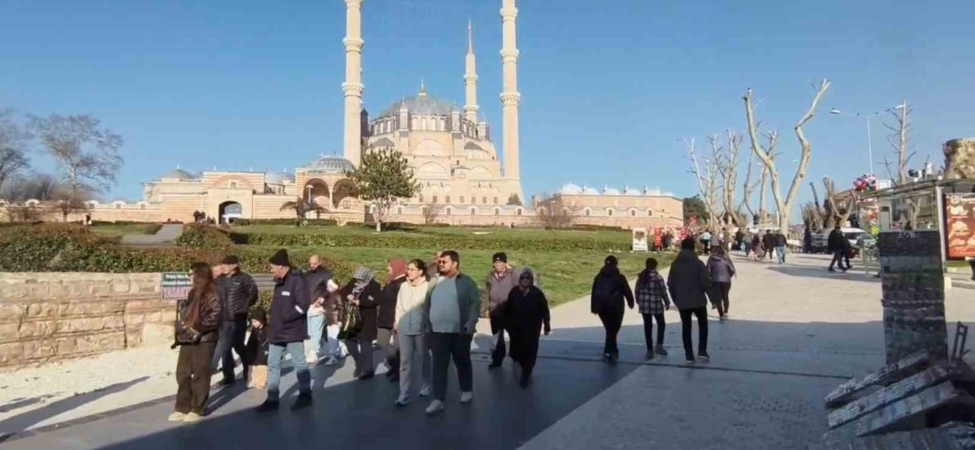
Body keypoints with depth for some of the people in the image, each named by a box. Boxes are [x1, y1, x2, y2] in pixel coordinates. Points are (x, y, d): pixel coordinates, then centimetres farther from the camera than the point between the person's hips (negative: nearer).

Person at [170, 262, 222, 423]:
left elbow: (215, 316, -21)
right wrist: (181, 330, 11)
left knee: (200, 375, 2)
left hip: (203, 340, -8)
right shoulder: (193, 292, 16)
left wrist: (197, 328, -20)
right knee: (182, 373, 11)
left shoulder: (211, 294, -12)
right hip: (187, 340, 9)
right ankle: (183, 407, 21)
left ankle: (198, 409, 13)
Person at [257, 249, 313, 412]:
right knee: (273, 365, 11)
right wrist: (274, 323, 10)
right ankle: (272, 399, 19)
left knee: (299, 364, 4)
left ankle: (305, 395, 18)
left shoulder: (298, 281, -16)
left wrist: (285, 317, -20)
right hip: (277, 331, 9)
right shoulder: (280, 282, 13)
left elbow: (303, 305, -22)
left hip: (292, 331, -9)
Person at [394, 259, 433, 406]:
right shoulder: (403, 286, 5)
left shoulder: (427, 286, -9)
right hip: (405, 327, 3)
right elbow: (399, 306, 12)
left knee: (424, 358, 14)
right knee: (405, 361, 0)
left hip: (421, 327, -3)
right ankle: (404, 395, 1)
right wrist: (397, 322, 11)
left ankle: (426, 386, 33)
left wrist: (430, 325, -8)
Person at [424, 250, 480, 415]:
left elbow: (475, 304, -8)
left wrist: (470, 325, -17)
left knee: (462, 363, 13)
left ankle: (467, 390, 32)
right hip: (438, 331, 3)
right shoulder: (435, 282, 9)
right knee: (439, 366, 0)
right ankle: (438, 400, 2)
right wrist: (427, 325, 7)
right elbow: (429, 304, 14)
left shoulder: (466, 282, -3)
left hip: (460, 331, -3)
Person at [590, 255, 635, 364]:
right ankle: (608, 352, -8)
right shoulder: (619, 277, -6)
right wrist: (630, 302, 17)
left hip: (601, 308, 4)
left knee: (610, 330, 17)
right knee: (613, 330, 1)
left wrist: (594, 307, 13)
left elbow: (594, 293, 8)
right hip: (615, 307, -4)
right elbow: (627, 291, -1)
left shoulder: (598, 277, 6)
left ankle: (613, 352, 22)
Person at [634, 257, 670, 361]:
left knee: (647, 327, 8)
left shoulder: (641, 276, 5)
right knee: (661, 324, 15)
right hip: (656, 304, -4)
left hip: (644, 304, 4)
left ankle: (650, 350, 9)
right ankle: (659, 346, 6)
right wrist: (667, 302, 5)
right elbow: (663, 291, -8)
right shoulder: (658, 277, -10)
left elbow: (637, 290, 9)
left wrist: (639, 302, 19)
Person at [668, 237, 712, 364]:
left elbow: (670, 283, 3)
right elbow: (706, 283, -13)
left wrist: (675, 299, 14)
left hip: (682, 301, 2)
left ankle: (689, 355, 9)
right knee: (703, 325, 17)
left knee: (686, 327, 9)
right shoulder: (698, 263, -10)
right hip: (698, 300, -2)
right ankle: (702, 351, 8)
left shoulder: (675, 264, 0)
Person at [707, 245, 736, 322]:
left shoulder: (711, 259, -2)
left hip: (715, 281, -1)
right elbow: (732, 270, -4)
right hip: (726, 280, 1)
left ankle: (721, 315, 1)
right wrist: (729, 276, 14)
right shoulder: (726, 258, -2)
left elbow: (708, 271, -5)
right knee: (725, 297, 20)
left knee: (718, 298, 5)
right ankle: (725, 313, 28)